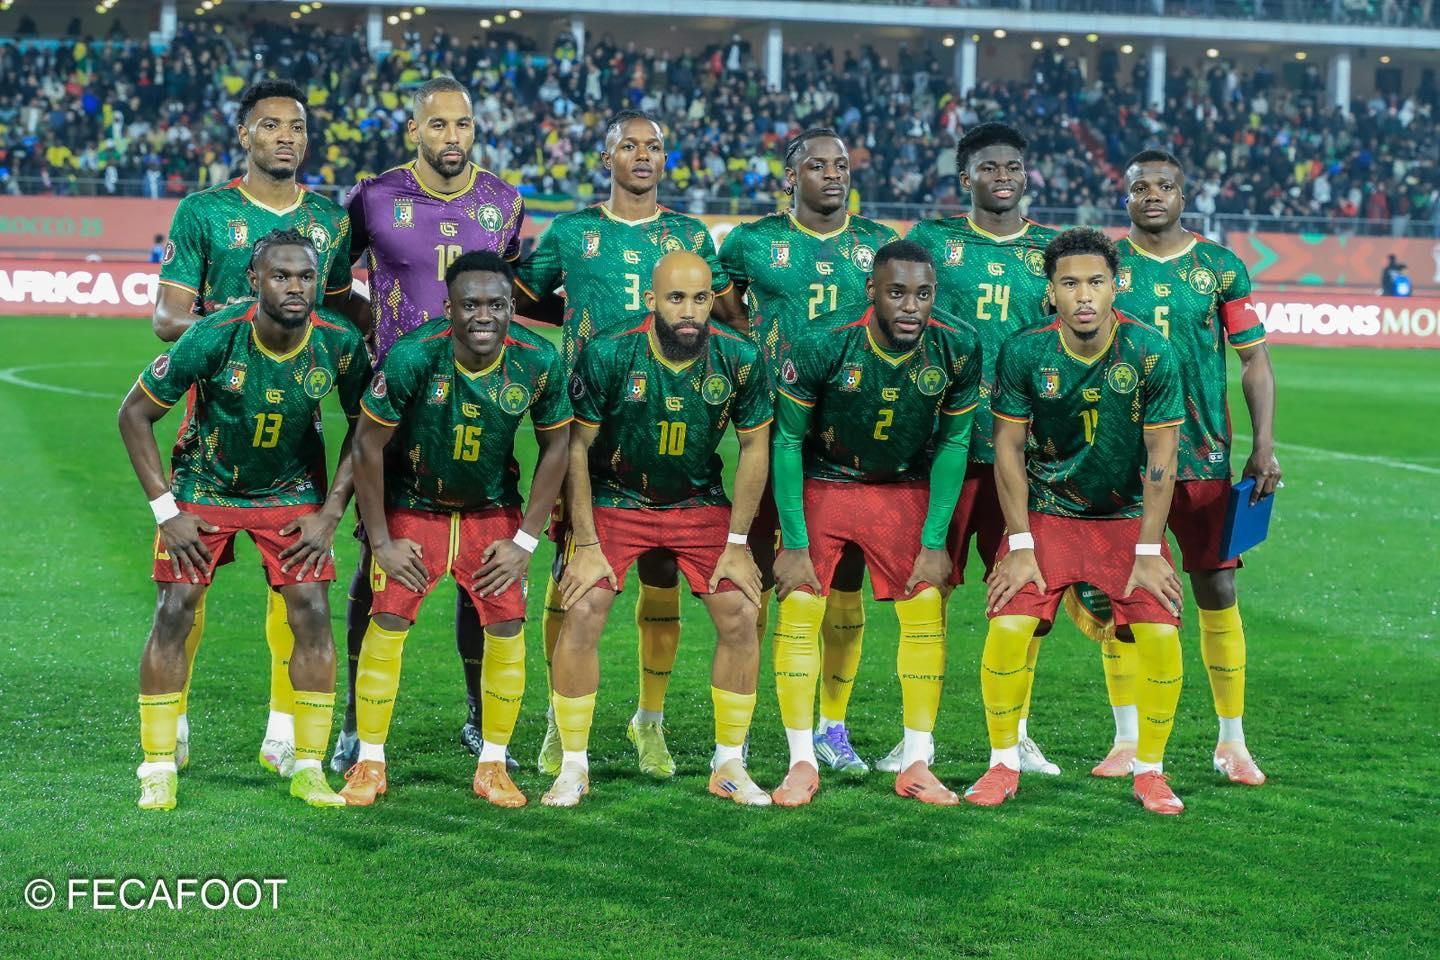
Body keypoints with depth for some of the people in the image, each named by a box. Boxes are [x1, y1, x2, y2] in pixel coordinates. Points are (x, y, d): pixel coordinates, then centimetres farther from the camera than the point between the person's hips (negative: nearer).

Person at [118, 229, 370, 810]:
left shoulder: (340, 343, -20)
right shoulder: (213, 337, -26)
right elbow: (134, 414, -14)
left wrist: (330, 512, -8)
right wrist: (165, 509, -15)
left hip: (292, 491, 2)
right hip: (205, 486, -2)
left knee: (312, 616, -8)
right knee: (174, 614, -8)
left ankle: (308, 769, 4)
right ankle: (158, 770, 3)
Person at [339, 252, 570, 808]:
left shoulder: (538, 362, -19)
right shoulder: (412, 357, -27)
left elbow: (555, 447, -4)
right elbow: (368, 445, -16)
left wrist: (524, 541, -6)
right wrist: (381, 541, -12)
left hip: (492, 511, 2)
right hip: (413, 507, -2)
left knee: (508, 626, -6)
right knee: (389, 621, -9)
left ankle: (492, 766, 9)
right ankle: (370, 763, 6)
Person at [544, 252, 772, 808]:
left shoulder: (739, 360, -15)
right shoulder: (609, 355, -20)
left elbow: (754, 447, -2)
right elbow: (577, 448, -12)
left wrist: (737, 544, -4)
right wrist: (586, 546, -13)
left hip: (700, 505, 2)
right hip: (616, 502, -2)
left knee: (740, 618, -8)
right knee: (582, 616, -15)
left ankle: (729, 765, 8)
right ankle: (573, 767, 0)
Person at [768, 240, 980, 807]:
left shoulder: (957, 349, -18)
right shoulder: (822, 343, -25)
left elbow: (952, 445, -5)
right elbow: (787, 441, -14)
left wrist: (935, 541, -6)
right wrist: (794, 543, -14)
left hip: (905, 489, 2)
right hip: (821, 484, -2)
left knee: (926, 611, -4)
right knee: (798, 608, -10)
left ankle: (916, 764, 7)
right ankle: (802, 764, 1)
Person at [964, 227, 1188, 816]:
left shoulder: (1151, 354, -14)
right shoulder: (1023, 354, -13)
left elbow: (1161, 458, -9)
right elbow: (1008, 449, -6)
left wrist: (1148, 552, -10)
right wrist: (1021, 546, -9)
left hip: (1129, 518, 0)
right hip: (1046, 515, 0)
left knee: (1160, 635, -14)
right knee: (1008, 627, -16)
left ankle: (1150, 771, 6)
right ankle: (1003, 764, 4)